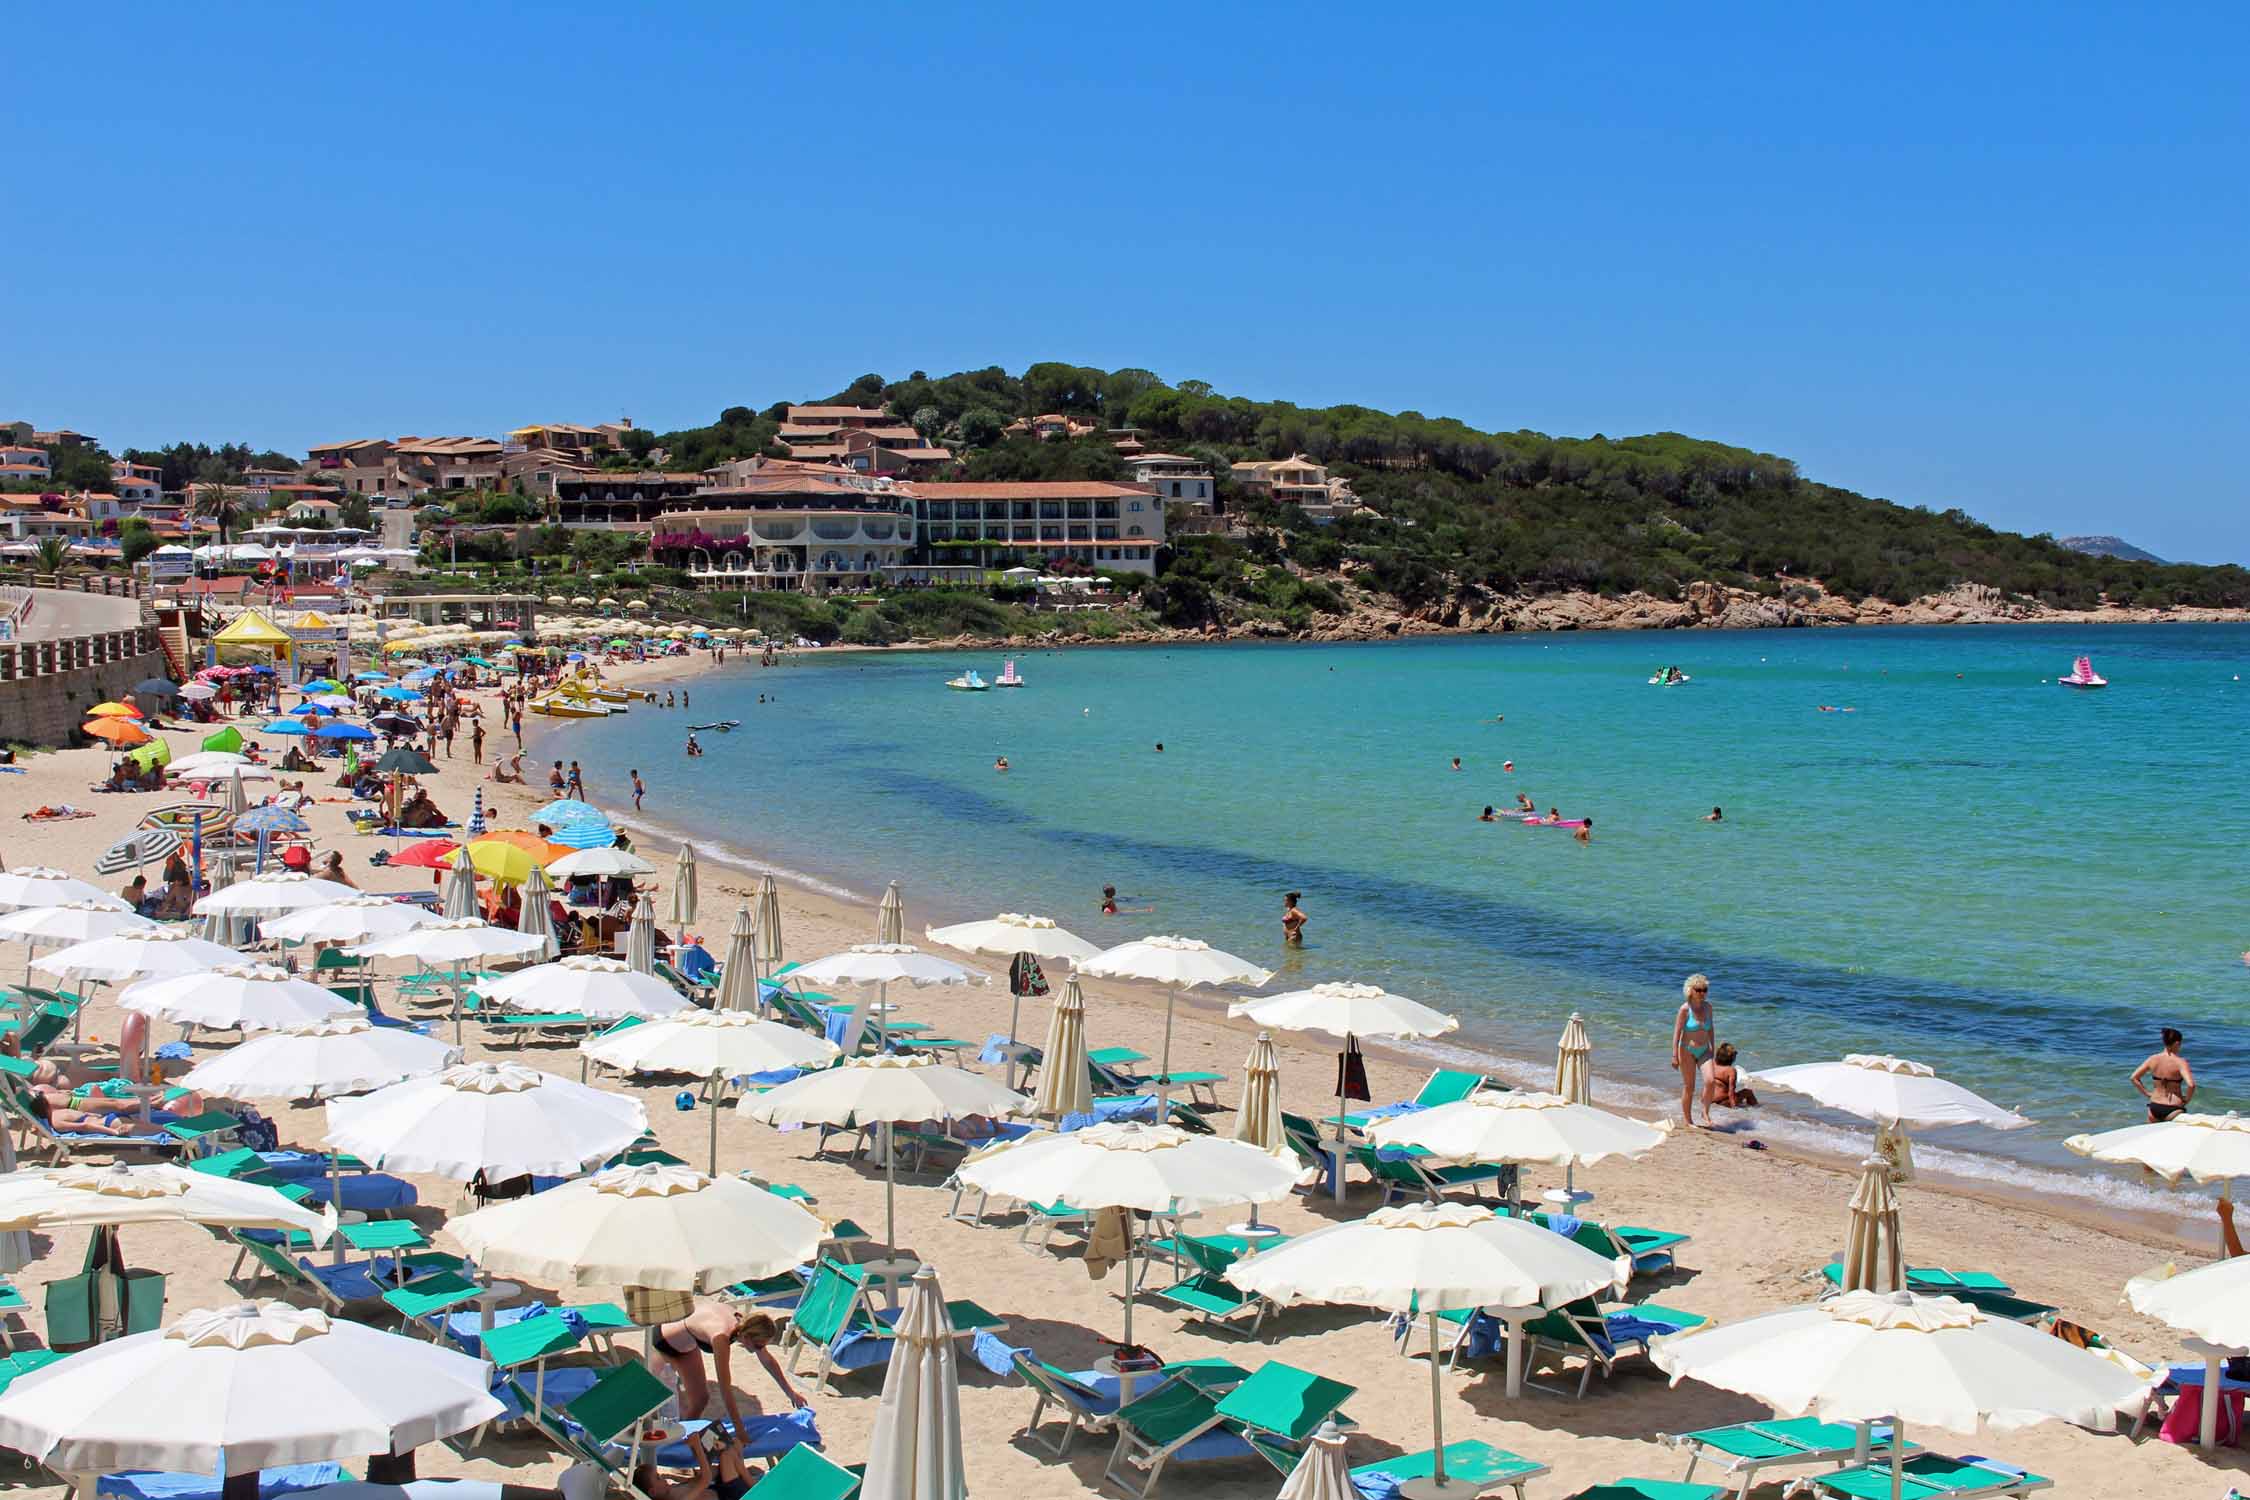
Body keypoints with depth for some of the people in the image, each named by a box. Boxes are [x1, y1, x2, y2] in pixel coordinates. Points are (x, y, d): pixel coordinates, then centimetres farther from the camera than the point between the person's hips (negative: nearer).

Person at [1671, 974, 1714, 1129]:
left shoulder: (1707, 1006, 1)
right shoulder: (1685, 1008, -14)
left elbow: (1710, 1029, 13)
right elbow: (1677, 1032, -14)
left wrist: (1713, 1049, 17)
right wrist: (1675, 1055, -17)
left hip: (1704, 1051, 4)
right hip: (1687, 1051, -4)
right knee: (1688, 1087, 3)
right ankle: (1686, 1119, 18)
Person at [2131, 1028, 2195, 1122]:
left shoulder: (2153, 1059, -1)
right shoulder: (2180, 1062, -14)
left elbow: (2134, 1078, 3)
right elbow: (2191, 1085, -26)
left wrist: (2147, 1093, 9)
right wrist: (2186, 1100, -9)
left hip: (2154, 1107, 5)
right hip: (2173, 1109, -5)